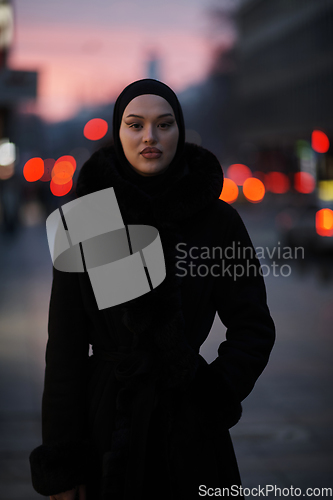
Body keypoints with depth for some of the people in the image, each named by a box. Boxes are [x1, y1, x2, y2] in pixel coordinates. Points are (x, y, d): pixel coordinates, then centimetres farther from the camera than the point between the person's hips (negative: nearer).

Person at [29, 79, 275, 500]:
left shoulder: (216, 218, -3)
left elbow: (253, 327, 2)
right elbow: (65, 345, -4)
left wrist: (215, 394, -14)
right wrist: (61, 463, -7)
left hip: (188, 422, 0)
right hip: (105, 416, 0)